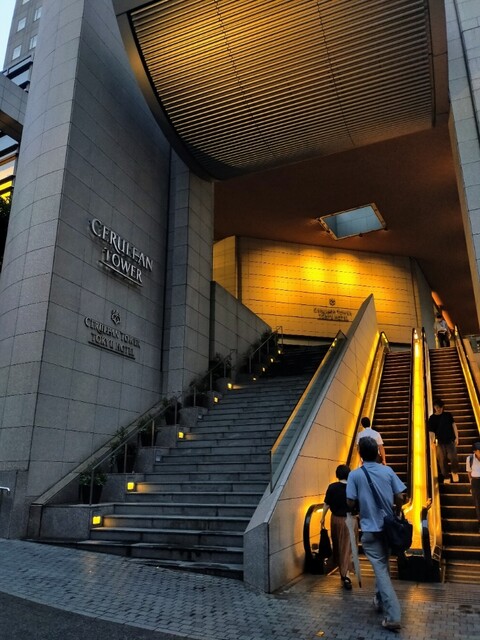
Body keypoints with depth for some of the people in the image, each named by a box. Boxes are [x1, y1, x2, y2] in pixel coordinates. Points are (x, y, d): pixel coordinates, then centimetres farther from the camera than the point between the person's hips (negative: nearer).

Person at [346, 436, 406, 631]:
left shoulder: (355, 475, -11)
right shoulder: (388, 471, -4)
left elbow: (350, 503, -12)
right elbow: (399, 497, -2)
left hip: (370, 529, -4)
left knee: (380, 569, 0)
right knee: (384, 565, 22)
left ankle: (393, 616, -3)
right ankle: (379, 600, 38)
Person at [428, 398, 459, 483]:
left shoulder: (448, 415, 3)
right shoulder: (432, 418, -1)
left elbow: (454, 425, 6)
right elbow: (431, 432, -2)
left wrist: (456, 437, 1)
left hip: (450, 440, 0)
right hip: (440, 442, 0)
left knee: (453, 457, -13)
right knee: (442, 460, 3)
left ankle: (455, 472, 16)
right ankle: (446, 477, 19)